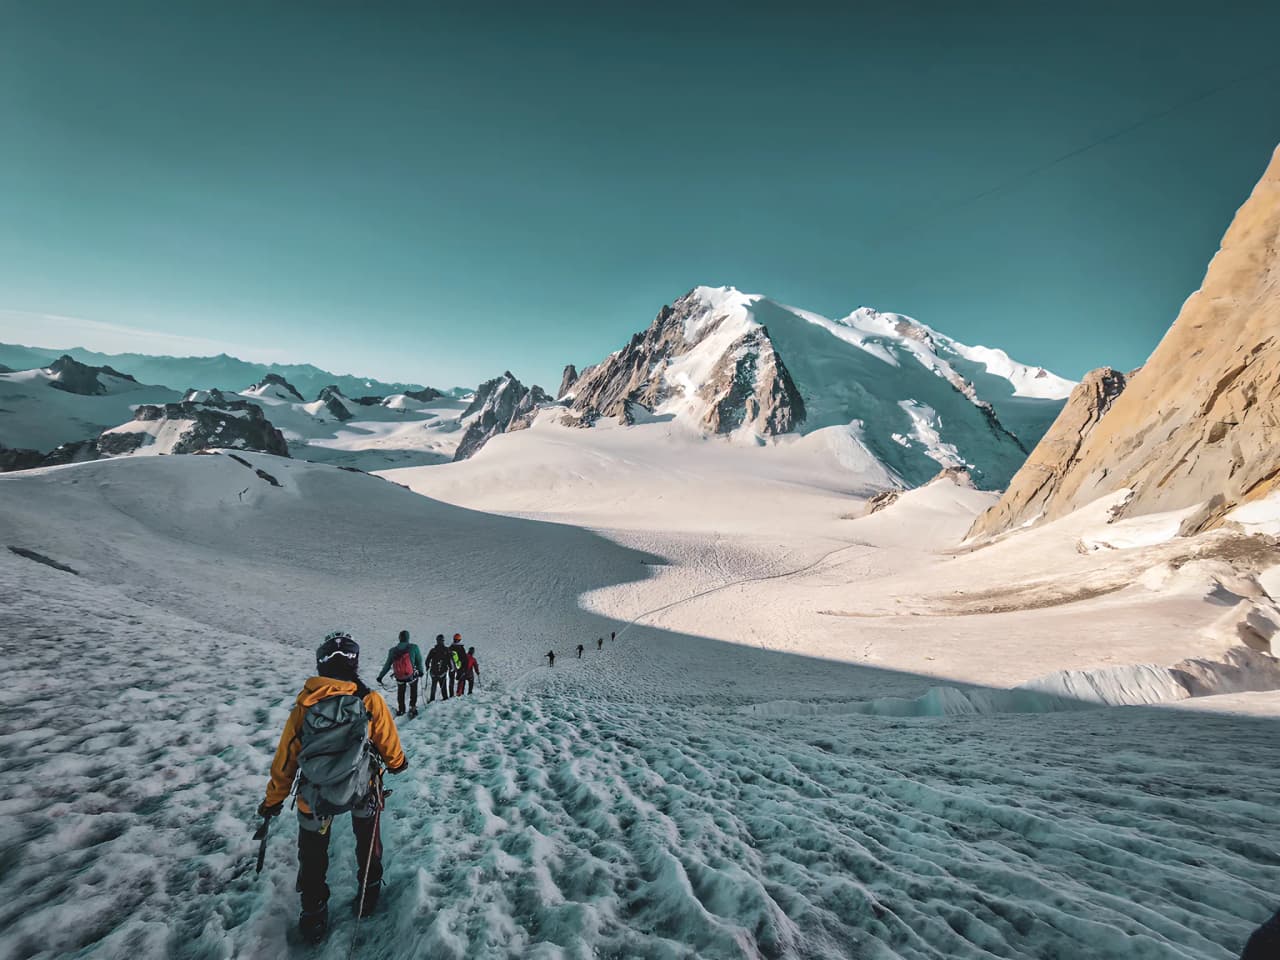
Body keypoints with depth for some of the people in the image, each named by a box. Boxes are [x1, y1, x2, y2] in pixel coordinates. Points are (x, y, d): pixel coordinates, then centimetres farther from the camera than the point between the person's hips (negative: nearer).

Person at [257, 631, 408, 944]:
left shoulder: (304, 704, -14)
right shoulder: (370, 701, -19)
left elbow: (285, 757, -4)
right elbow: (388, 743, -6)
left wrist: (273, 800, 11)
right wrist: (398, 763, 17)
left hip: (313, 798, 1)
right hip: (363, 792, 0)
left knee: (312, 857, 25)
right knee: (367, 842, 28)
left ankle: (314, 920, 36)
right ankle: (368, 895, 44)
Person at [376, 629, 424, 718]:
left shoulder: (393, 651, -5)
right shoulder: (414, 647, -14)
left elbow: (387, 665, 1)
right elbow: (419, 661, -6)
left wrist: (380, 676, 13)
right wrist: (421, 671, 12)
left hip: (399, 677, 3)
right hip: (411, 675, -3)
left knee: (400, 693, 27)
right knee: (413, 692, 23)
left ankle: (400, 710, 35)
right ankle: (412, 708, 14)